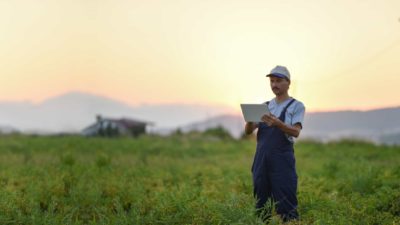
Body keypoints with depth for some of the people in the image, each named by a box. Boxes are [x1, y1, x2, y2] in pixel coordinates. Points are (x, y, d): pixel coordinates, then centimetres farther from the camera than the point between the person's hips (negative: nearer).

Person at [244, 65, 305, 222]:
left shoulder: (296, 106, 3)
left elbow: (296, 132, -12)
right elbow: (248, 131, 8)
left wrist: (277, 123, -30)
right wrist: (250, 119, -14)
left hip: (282, 160, -5)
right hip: (261, 159, 5)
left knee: (285, 204, -9)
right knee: (261, 204, 7)